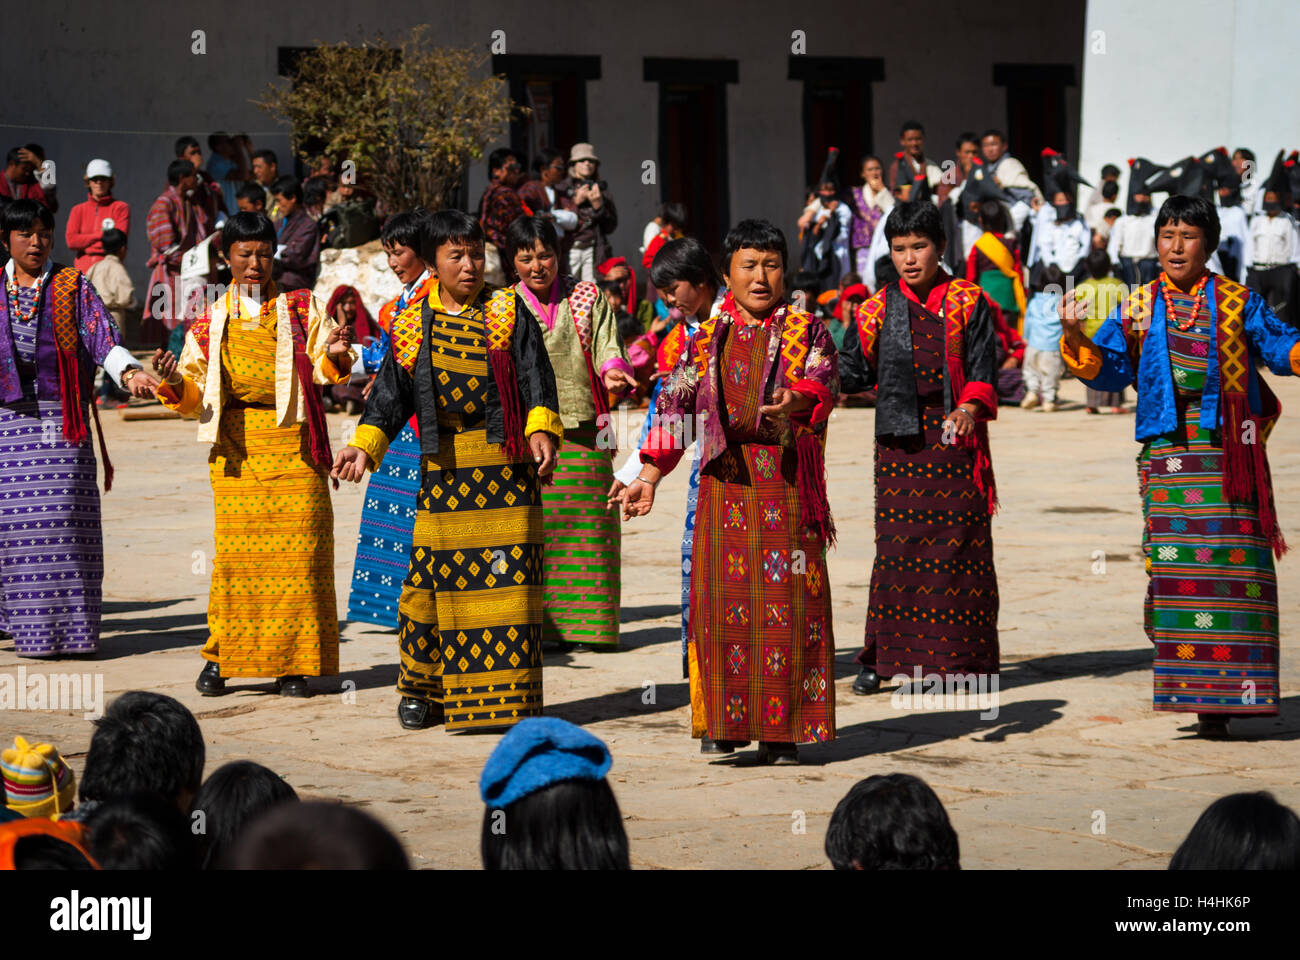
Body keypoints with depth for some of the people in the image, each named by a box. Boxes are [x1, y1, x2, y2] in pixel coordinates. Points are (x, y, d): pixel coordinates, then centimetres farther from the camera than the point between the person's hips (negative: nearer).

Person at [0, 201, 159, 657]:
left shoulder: (73, 287, 7)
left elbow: (102, 336, -6)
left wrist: (129, 371, -24)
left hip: (61, 419, -1)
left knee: (63, 514, -7)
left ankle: (67, 625, -3)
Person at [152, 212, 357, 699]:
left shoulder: (302, 309, 12)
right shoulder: (209, 323, 14)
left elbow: (324, 368, 2)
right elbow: (194, 397, 11)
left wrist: (335, 355, -20)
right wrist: (175, 383, -10)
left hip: (292, 440, 0)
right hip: (235, 447, 0)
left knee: (298, 547, -5)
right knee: (235, 551, -5)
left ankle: (292, 662, 1)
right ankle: (220, 655, 6)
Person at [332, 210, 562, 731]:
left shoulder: (509, 314, 6)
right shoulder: (412, 326, 10)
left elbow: (537, 379, -2)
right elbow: (390, 396, 11)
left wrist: (542, 429, -19)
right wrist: (364, 445, -4)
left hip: (506, 464, -1)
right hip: (443, 468, 1)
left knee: (508, 574, -5)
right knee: (432, 578, 1)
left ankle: (510, 691, 1)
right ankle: (424, 689, 16)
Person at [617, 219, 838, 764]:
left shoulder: (807, 332, 6)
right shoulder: (706, 339, 12)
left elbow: (823, 382, -12)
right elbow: (675, 407, 13)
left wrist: (796, 400, -35)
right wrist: (649, 479, 8)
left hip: (787, 483, -2)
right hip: (725, 482, 2)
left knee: (787, 598, -5)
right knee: (724, 597, -1)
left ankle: (780, 730, -1)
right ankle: (728, 719, 6)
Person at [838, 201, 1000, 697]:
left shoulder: (968, 302, 5)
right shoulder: (878, 309, 9)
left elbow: (983, 370, -1)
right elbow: (855, 373, 11)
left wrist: (970, 406, -20)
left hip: (954, 438, -1)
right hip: (901, 440, 1)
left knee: (959, 542, -1)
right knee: (897, 544, -3)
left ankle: (962, 658, 7)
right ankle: (880, 657, 4)